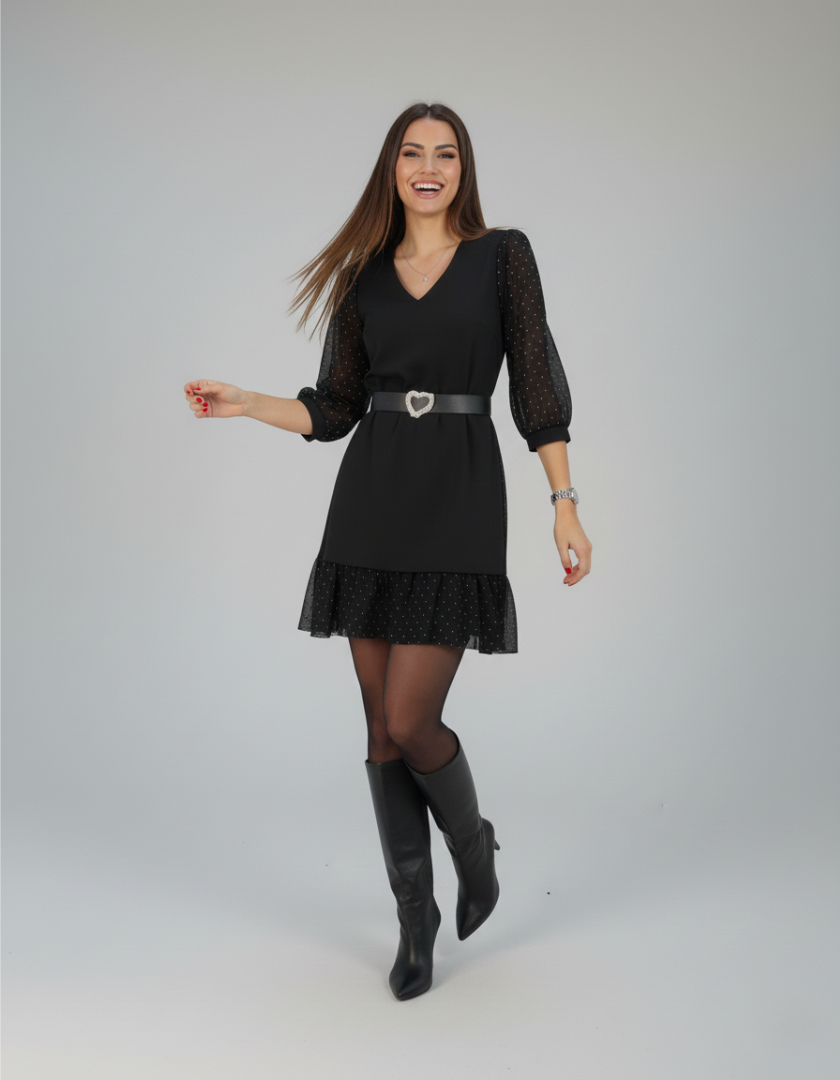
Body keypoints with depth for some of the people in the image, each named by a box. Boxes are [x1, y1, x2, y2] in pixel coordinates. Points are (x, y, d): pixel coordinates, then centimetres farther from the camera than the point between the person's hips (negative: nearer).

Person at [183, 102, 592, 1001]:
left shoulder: (502, 256, 5)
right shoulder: (363, 275, 12)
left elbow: (537, 387, 0)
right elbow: (335, 407, 12)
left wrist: (565, 504, -6)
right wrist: (243, 403, -1)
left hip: (458, 499, -3)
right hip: (372, 501, 4)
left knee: (408, 723, -10)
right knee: (382, 730, 5)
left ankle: (474, 844, 23)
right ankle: (415, 914, 22)